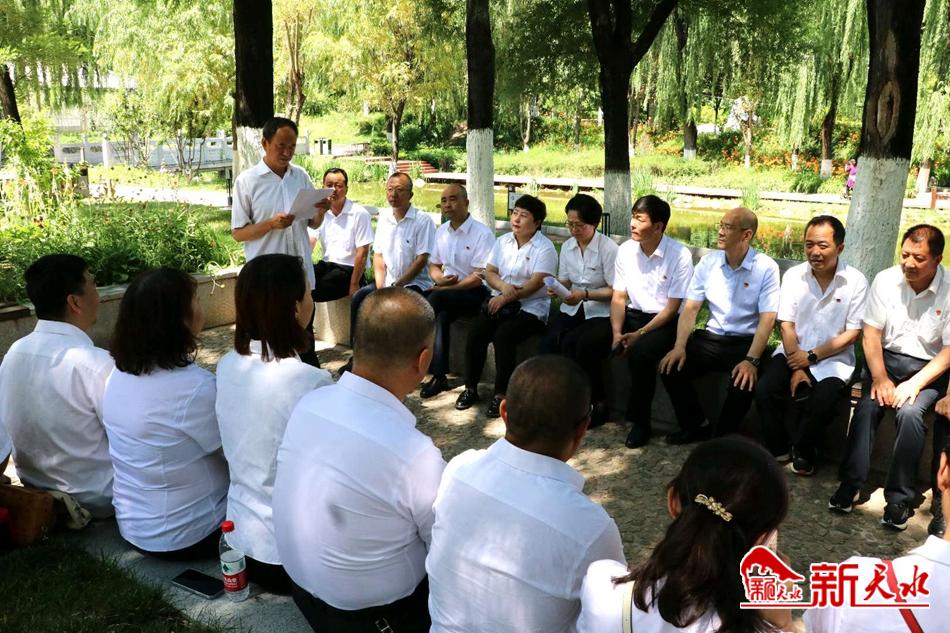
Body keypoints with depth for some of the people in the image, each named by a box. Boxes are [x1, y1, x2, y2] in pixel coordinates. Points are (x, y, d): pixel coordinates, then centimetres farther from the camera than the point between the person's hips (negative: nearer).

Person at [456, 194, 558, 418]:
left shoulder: (545, 248, -5)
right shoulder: (502, 241, 13)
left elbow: (536, 283, -15)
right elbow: (489, 272, 9)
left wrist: (505, 298, -19)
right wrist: (503, 286, -13)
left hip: (530, 308, -5)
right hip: (500, 302, 5)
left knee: (503, 335, -31)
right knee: (475, 332, -20)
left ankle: (501, 394, -20)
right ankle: (470, 388, -8)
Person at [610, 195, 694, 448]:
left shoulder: (680, 255, -15)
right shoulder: (625, 250, 0)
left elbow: (672, 308, -13)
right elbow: (619, 297, 2)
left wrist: (640, 334, -22)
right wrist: (617, 332, -14)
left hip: (665, 321, -5)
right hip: (633, 315, 5)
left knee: (640, 352, -34)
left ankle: (641, 422, -14)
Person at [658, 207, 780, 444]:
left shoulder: (766, 268, -9)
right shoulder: (708, 262, 3)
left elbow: (767, 319, -14)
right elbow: (690, 308, 1)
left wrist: (751, 360, -26)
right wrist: (680, 346, -14)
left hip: (746, 342, -4)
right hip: (711, 337, 4)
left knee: (744, 382, -30)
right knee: (670, 367, -16)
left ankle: (721, 436, -2)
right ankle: (696, 426, 7)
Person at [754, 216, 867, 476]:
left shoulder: (856, 281, -6)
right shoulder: (793, 275, 0)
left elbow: (852, 333, -5)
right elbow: (787, 325, -2)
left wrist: (811, 357, -12)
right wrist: (796, 368, -12)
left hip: (832, 359, -2)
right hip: (794, 353, 2)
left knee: (822, 403, -28)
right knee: (764, 390, -23)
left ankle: (802, 452, 2)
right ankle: (777, 450, 2)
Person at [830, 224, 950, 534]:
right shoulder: (886, 280, -6)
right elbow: (871, 333, -3)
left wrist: (915, 384, -18)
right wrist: (880, 378, -13)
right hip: (886, 358, 2)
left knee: (910, 413, -28)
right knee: (867, 405, -25)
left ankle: (899, 498, -16)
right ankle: (850, 483, -16)